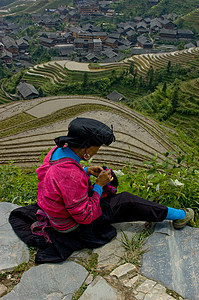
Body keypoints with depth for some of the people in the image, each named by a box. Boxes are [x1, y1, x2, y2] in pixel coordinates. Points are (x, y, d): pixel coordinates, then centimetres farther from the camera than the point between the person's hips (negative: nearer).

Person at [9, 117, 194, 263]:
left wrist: (86, 171, -2)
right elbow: (85, 216, -29)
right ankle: (177, 216, 15)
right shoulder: (71, 175, -40)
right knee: (127, 203, -3)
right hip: (74, 227, -9)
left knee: (109, 175, 17)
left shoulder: (58, 150, -12)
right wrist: (99, 185, -20)